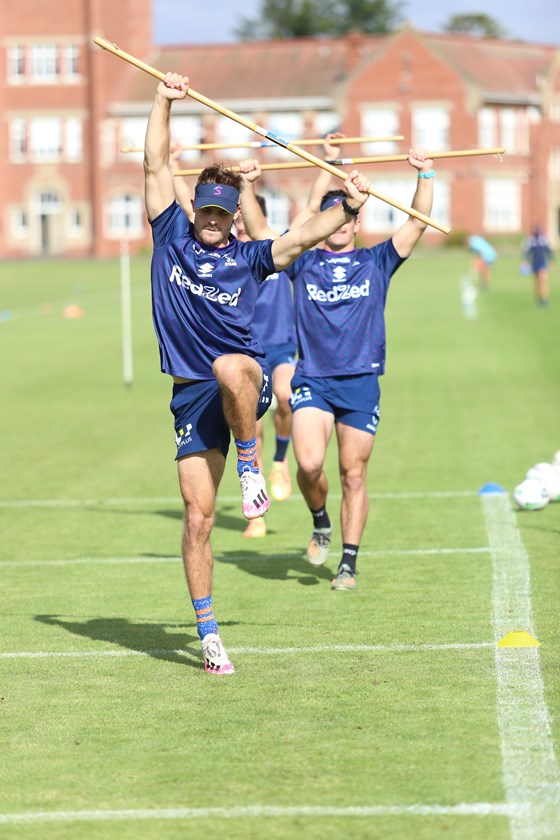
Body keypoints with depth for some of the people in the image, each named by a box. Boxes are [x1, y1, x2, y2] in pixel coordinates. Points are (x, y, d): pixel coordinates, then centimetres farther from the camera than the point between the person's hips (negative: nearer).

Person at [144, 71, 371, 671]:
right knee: (198, 515, -4)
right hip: (192, 395, 1)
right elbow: (156, 165, 5)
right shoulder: (172, 236, 10)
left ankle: (250, 464, -17)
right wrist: (164, 102, -1)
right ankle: (207, 634, 4)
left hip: (249, 379, -1)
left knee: (230, 367, -40)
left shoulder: (247, 258, 9)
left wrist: (347, 208, -13)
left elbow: (304, 236, 0)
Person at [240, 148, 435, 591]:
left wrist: (425, 176, -10)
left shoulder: (376, 262, 10)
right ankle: (320, 522, 11)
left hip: (362, 381, 0)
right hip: (312, 379, 0)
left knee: (354, 475, 2)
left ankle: (349, 562, 11)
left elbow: (417, 223, 2)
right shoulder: (303, 263, 11)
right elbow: (257, 233, 5)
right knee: (309, 464, -18)